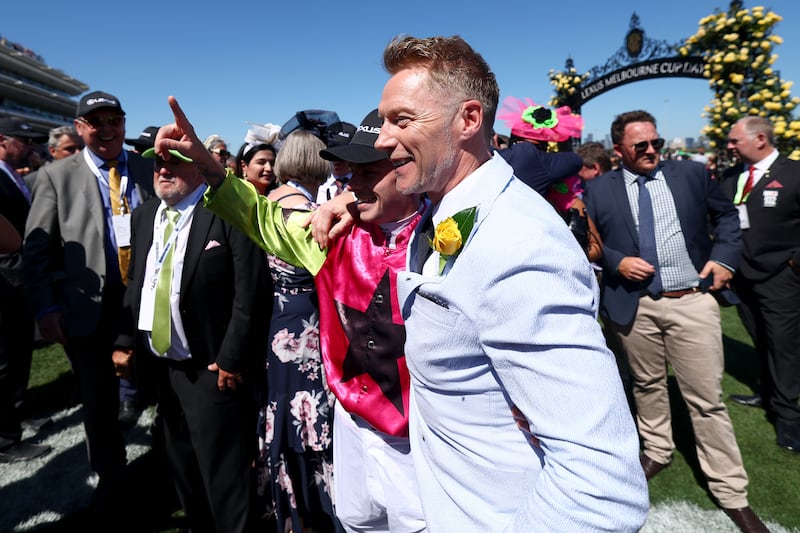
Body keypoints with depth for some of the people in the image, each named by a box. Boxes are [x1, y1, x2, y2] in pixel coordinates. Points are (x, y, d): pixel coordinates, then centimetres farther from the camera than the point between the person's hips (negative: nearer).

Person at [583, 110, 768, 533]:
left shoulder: (691, 173, 5)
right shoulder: (599, 189, 1)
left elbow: (727, 214, 16)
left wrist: (724, 257, 1)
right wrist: (617, 262, -13)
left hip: (693, 301, 0)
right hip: (635, 305, 0)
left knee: (707, 400, 4)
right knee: (647, 386, 17)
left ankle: (732, 494, 19)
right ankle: (657, 451, 41)